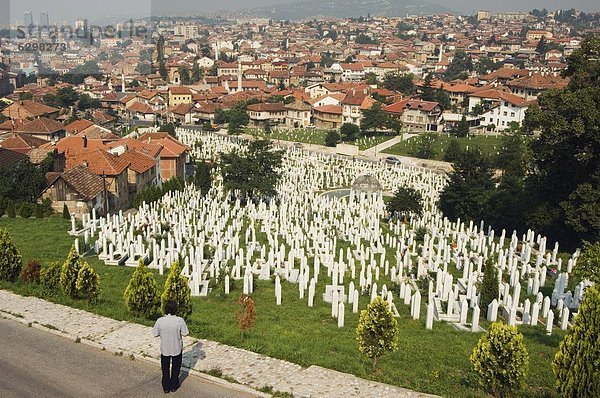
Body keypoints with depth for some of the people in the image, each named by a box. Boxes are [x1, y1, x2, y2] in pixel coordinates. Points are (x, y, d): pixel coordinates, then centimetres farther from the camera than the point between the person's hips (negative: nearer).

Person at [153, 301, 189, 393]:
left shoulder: (160, 320, -17)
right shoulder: (179, 320, -21)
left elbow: (155, 334, -8)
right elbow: (185, 333, -14)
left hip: (164, 349, 1)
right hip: (177, 348, -1)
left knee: (165, 369, 20)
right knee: (175, 368, 21)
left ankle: (166, 388, 31)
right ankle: (173, 386, 33)